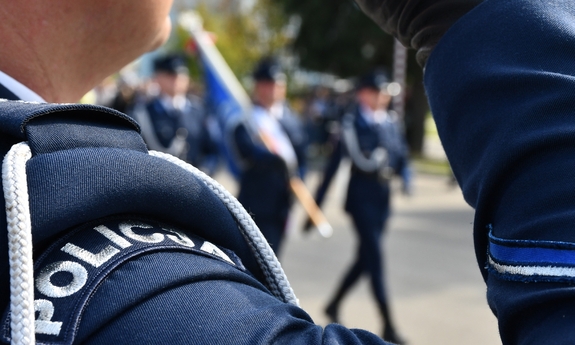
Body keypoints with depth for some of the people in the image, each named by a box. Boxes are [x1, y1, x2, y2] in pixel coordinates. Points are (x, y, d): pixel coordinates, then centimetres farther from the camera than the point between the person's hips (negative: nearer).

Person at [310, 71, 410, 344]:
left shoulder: (391, 122, 9)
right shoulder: (351, 122, -6)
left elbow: (401, 154, 11)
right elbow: (334, 161, -5)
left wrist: (405, 177, -12)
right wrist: (317, 202, -5)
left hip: (382, 195, 6)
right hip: (361, 194, -6)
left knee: (365, 257, 14)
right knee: (374, 257, -8)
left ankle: (334, 305, 34)